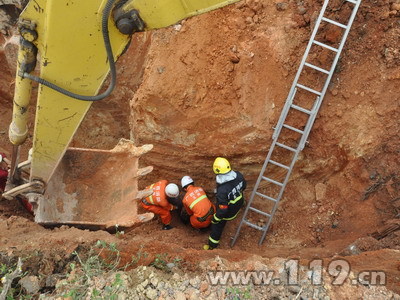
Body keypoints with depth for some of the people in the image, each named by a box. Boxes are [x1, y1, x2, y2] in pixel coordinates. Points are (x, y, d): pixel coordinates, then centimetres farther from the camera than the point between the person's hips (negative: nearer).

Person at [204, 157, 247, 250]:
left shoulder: (222, 190, -42)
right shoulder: (238, 175, -24)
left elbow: (222, 210, -31)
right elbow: (243, 186, -1)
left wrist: (215, 218, -12)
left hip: (227, 212, -4)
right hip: (238, 204, 4)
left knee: (217, 226, 19)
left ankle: (212, 245, 41)